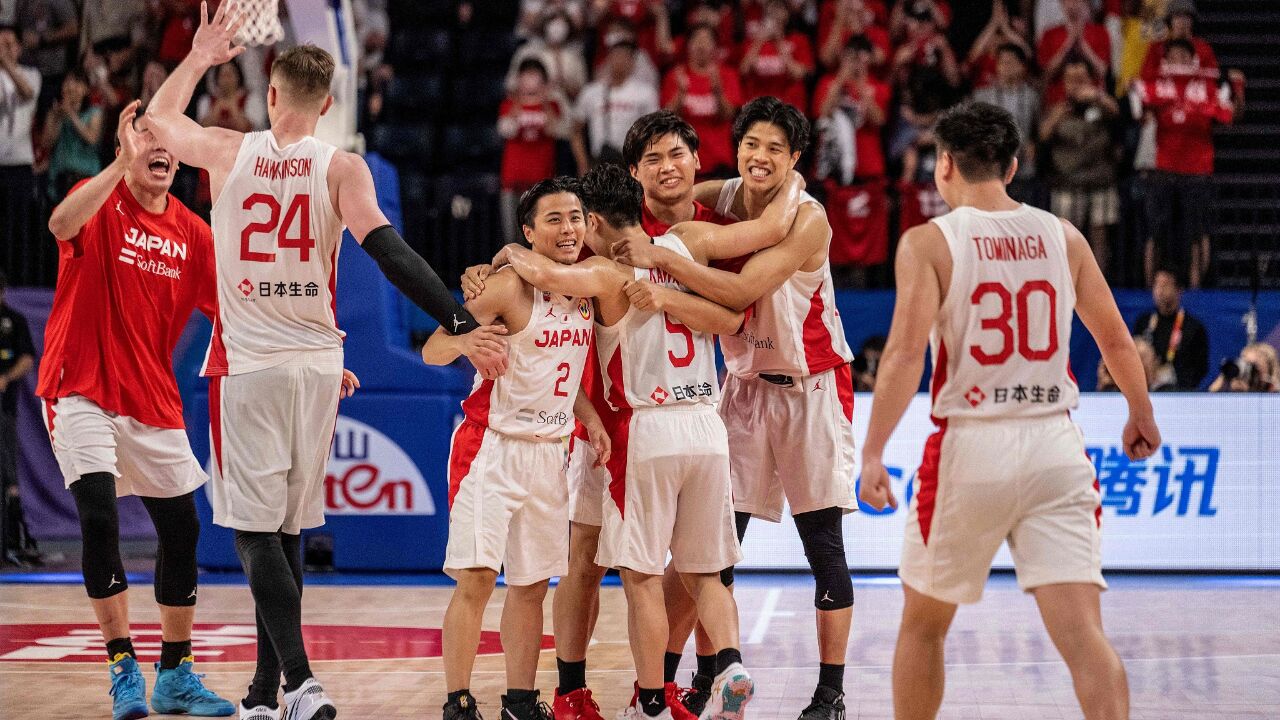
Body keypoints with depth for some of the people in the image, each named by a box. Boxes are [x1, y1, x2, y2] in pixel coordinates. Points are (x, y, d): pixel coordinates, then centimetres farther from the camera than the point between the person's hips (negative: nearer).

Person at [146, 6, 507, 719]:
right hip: (315, 364, 2)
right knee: (284, 531, 11)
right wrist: (462, 324, -18)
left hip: (246, 364, -2)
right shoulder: (342, 167, -4)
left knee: (257, 530, -1)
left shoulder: (227, 151, -1)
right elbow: (390, 251, -15)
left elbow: (159, 116, 19)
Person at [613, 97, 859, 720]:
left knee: (824, 546, -2)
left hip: (811, 388, -5)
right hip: (744, 384, 5)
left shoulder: (808, 218, -19)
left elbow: (741, 289, -28)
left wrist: (661, 258, -32)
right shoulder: (719, 200, -2)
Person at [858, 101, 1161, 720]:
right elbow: (1115, 338, 16)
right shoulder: (1063, 236, 8)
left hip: (970, 444, -2)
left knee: (923, 623, 18)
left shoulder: (927, 242, -4)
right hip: (1055, 444, 2)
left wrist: (872, 453, -15)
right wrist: (1141, 415, 32)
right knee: (1081, 632, -5)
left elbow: (906, 351, -15)